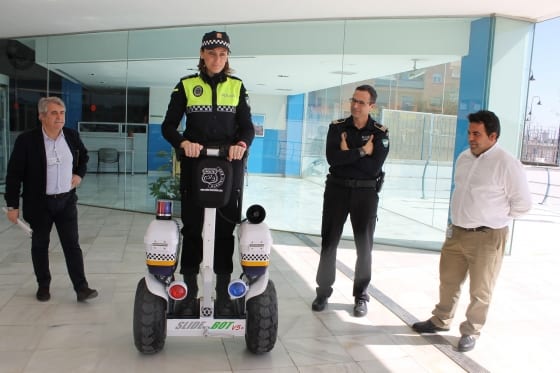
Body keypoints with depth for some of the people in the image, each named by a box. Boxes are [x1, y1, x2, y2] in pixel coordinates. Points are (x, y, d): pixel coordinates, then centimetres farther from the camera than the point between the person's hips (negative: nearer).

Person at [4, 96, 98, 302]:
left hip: (66, 201, 2)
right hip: (39, 203, -2)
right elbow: (14, 174, -9)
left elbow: (84, 156, 19)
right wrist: (12, 205, -8)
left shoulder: (72, 135, -2)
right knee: (40, 245, 13)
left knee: (72, 245, 2)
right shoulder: (26, 140, -13)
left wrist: (79, 174, 1)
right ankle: (43, 286, 29)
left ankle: (81, 288, 5)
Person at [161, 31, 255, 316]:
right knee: (191, 226, 3)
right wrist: (183, 143, -21)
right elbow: (168, 126, 0)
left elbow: (247, 126, 3)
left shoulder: (237, 86, 9)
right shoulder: (186, 85, 6)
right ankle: (189, 293, 13)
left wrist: (242, 144, -20)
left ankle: (223, 293, 12)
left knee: (226, 227, 2)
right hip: (194, 163, 0)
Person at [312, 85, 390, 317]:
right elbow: (332, 158, -15)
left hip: (365, 192, -1)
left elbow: (374, 168, -14)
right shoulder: (337, 127, 2)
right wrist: (361, 152, -17)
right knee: (329, 242, 6)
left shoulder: (380, 133, -2)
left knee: (364, 246, 5)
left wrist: (347, 154, -12)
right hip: (337, 188, 1)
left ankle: (361, 296, 19)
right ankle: (323, 292, 18)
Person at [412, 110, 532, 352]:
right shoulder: (464, 157, 5)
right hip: (456, 232, 7)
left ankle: (471, 332, 28)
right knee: (448, 281, 19)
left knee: (480, 290, 9)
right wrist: (464, 216, 13)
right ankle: (440, 320, 38)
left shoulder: (506, 164, -16)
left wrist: (495, 216, 1)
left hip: (487, 237, -6)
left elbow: (522, 203, -9)